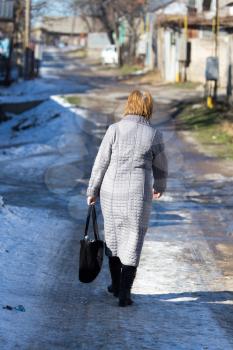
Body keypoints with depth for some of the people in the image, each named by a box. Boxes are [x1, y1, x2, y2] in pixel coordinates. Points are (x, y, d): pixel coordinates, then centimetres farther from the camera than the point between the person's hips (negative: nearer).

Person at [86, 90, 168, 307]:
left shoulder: (115, 129, -5)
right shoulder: (154, 135, -3)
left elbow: (101, 163, -3)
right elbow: (160, 167, 9)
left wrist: (92, 191, 8)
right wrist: (160, 187, 29)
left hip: (111, 192, 1)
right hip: (138, 195, -1)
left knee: (113, 236, 20)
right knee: (132, 242, 6)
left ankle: (116, 284, 32)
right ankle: (124, 294, 2)